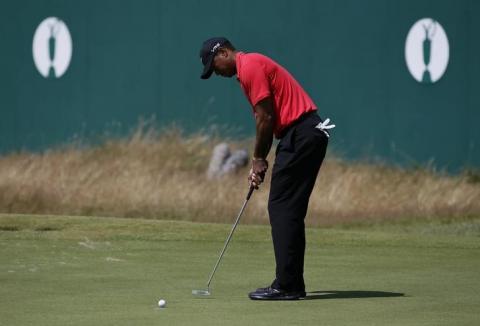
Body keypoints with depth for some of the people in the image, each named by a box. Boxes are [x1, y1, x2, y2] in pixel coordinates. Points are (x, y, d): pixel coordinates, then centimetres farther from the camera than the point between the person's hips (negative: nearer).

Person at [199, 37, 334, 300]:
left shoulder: (249, 67, -10)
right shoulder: (250, 67, 22)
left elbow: (265, 118, -13)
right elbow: (267, 119, 22)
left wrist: (259, 159, -3)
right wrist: (259, 161, 15)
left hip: (300, 136, -10)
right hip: (309, 133, 10)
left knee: (282, 208, -9)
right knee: (288, 210, 11)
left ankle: (286, 286, -10)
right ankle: (292, 284, 13)